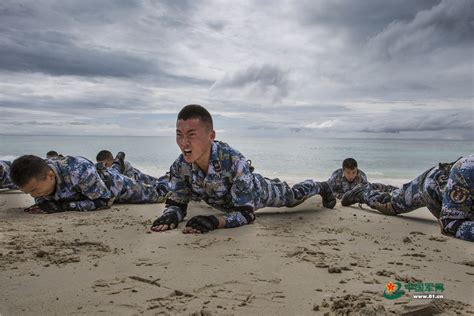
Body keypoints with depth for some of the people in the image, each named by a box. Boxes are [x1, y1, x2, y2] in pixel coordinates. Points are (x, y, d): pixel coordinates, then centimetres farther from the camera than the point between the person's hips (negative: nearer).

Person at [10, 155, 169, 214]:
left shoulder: (80, 171, -49)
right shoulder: (38, 175, -27)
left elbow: (105, 200, -37)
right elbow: (41, 201, -6)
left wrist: (64, 206, -43)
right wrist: (50, 204, -31)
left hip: (116, 185, -5)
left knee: (154, 195, 21)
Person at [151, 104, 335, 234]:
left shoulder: (234, 162, -48)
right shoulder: (180, 166, -32)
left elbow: (246, 212, -43)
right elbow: (176, 203, -20)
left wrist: (214, 222, -60)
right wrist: (170, 215, -44)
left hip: (258, 191, -4)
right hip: (226, 201, 4)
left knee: (293, 196, 23)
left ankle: (321, 187, 54)